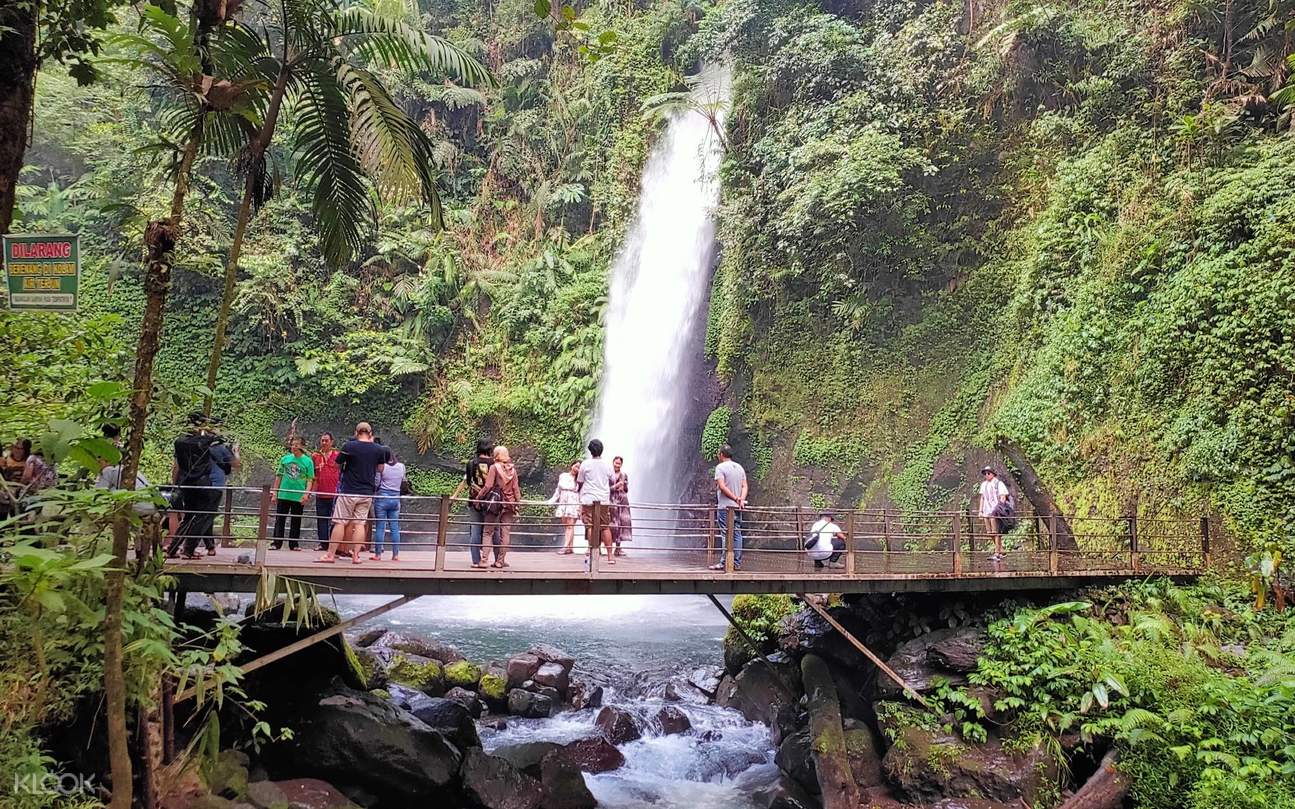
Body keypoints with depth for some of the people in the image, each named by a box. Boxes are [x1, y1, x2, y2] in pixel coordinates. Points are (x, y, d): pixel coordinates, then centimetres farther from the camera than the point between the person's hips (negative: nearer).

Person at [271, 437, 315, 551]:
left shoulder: (308, 461, -1)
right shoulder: (285, 459, 6)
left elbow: (310, 479, -2)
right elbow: (278, 476, 11)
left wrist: (306, 494, -13)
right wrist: (275, 492, 8)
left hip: (299, 497, -2)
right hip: (283, 495, 2)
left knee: (296, 521, 6)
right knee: (279, 520, 2)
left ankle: (293, 544, 14)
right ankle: (276, 543, 7)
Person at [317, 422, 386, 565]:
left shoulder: (349, 446, -9)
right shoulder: (378, 449, 0)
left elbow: (338, 463, 4)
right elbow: (380, 469, 13)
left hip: (348, 491, -3)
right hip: (367, 493, 3)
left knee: (340, 523, 1)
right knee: (359, 524, 6)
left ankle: (330, 554, 3)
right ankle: (355, 555, 3)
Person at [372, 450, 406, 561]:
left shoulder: (382, 466, -7)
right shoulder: (402, 466, 4)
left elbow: (376, 483, -6)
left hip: (383, 497, -3)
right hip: (396, 498, 3)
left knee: (380, 527, 1)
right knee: (395, 527, 7)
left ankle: (378, 554, 1)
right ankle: (396, 555, 6)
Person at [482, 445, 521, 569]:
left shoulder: (494, 467, -5)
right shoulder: (512, 469, 5)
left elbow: (488, 486, -12)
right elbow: (516, 488, 4)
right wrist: (518, 502, 11)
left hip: (495, 503, -3)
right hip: (509, 503, 3)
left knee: (489, 531, 4)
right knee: (505, 533, 6)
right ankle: (500, 560, 6)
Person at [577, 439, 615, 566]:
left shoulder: (585, 464, -3)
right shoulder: (607, 465, 3)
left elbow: (579, 482, 4)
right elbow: (612, 482, 14)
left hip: (588, 499, -2)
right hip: (604, 499, 2)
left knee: (590, 526, -1)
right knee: (605, 527, 7)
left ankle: (593, 553, -5)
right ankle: (610, 556, 5)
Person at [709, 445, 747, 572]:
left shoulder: (720, 467, -6)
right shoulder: (740, 467, 15)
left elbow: (722, 486, -16)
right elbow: (744, 486, 6)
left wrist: (735, 498, -13)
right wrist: (741, 499, -7)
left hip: (724, 506, -6)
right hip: (737, 507, 6)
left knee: (726, 535, -7)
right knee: (737, 534, 6)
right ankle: (737, 563, 7)